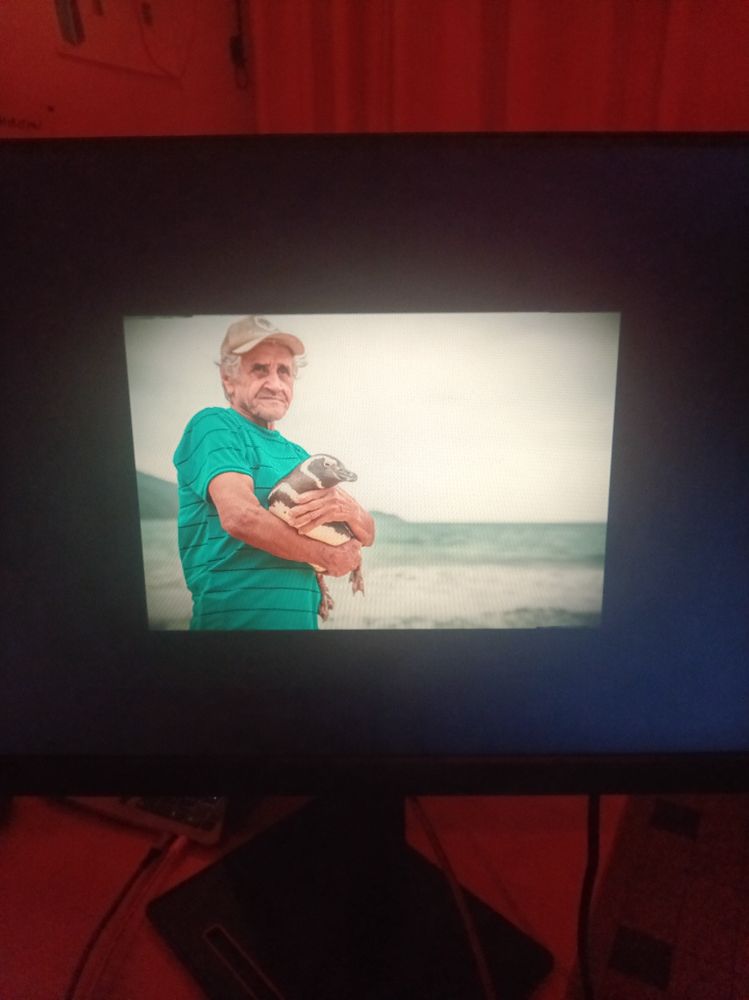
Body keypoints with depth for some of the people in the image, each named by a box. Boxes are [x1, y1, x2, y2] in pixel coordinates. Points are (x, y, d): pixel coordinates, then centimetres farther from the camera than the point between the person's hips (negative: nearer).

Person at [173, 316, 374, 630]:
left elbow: (367, 535, 9)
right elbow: (240, 516, -22)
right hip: (234, 618, -7)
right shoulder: (212, 425, -6)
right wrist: (329, 556, -11)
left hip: (302, 619, 7)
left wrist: (349, 509, -14)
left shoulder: (298, 455, 14)